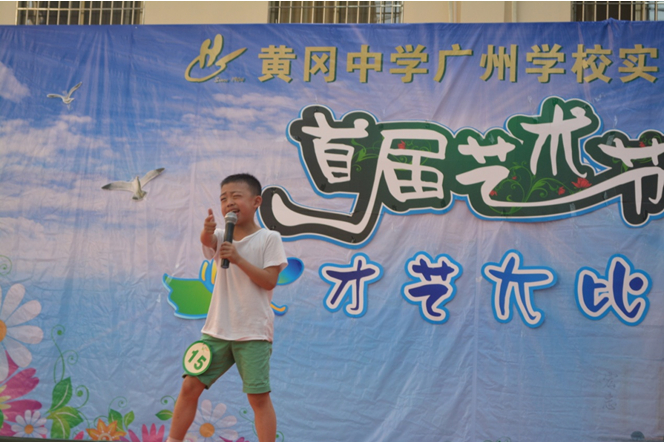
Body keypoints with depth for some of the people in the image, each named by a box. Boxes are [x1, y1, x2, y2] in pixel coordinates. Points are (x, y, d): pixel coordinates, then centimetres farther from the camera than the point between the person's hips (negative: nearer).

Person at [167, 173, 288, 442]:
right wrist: (208, 230, -40)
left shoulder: (269, 239, -3)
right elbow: (208, 240, -16)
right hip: (217, 329, 4)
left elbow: (269, 281, -11)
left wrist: (238, 259, -19)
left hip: (254, 332, -4)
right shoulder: (222, 237, 9)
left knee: (259, 397, -5)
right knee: (190, 386, 5)